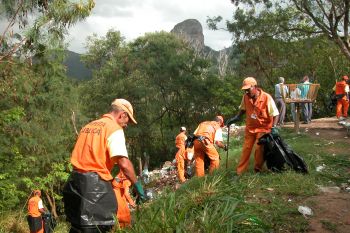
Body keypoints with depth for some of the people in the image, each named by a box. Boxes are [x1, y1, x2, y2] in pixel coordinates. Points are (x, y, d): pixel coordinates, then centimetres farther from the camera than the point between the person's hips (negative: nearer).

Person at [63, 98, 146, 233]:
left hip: (75, 180, 8)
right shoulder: (115, 129, -7)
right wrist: (137, 186, -6)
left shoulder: (89, 126, 18)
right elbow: (124, 164, -17)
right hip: (96, 184, -8)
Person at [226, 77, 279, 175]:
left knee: (259, 149, -6)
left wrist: (274, 127, -25)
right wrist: (236, 117, 1)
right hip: (250, 127, 4)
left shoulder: (267, 98, -21)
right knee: (246, 149, 6)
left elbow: (275, 114, -15)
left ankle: (257, 170, 14)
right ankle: (239, 172, 11)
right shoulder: (245, 97, -7)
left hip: (263, 128, -4)